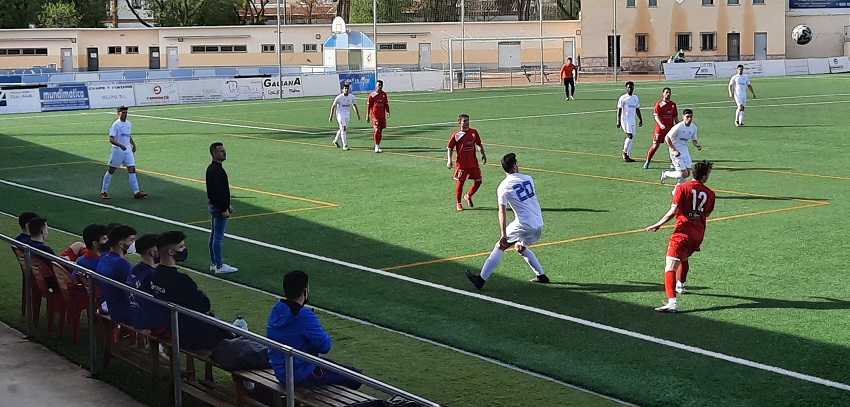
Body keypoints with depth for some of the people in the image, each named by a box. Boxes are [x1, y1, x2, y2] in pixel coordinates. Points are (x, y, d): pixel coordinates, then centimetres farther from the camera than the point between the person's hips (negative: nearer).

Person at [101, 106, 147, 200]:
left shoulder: (129, 124, 11)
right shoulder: (116, 124, -11)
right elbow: (111, 139, -18)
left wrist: (133, 144, 10)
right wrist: (120, 145, -31)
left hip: (128, 150, 6)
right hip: (117, 150, -6)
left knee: (132, 170, -4)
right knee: (111, 170, 5)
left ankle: (136, 192, -8)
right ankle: (104, 191, 18)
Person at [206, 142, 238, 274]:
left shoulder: (213, 168, 13)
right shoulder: (215, 170, -20)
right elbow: (217, 192, -24)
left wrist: (227, 205, 23)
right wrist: (224, 209, -22)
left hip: (215, 206, 11)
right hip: (218, 207, -11)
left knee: (214, 235, 15)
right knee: (218, 236, -7)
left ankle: (214, 263, 23)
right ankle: (219, 266, -3)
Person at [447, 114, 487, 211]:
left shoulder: (474, 132, 5)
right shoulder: (456, 135, -6)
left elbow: (479, 144, 17)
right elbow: (450, 148, 0)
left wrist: (483, 154, 7)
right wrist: (449, 160, -11)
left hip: (473, 162, 4)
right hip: (462, 163, -4)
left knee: (478, 181, 6)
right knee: (460, 182, 0)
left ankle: (468, 196, 30)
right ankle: (458, 203, 14)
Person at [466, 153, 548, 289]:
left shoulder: (503, 187, -6)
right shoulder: (528, 179, 8)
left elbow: (502, 212, -12)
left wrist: (504, 235, -15)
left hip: (524, 225, -5)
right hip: (539, 224, 5)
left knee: (500, 247, 2)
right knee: (521, 248, 28)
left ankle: (481, 279, -4)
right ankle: (541, 275, 28)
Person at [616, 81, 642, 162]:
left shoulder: (636, 98, 13)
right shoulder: (622, 98, -4)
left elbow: (637, 109, 20)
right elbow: (619, 110, -5)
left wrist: (640, 119, 16)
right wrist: (618, 121, -11)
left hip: (632, 120, 6)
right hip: (625, 119, -6)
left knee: (630, 137, 5)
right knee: (630, 135, -17)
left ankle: (627, 156, 10)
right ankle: (625, 154, -7)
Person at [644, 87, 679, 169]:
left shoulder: (673, 104, 8)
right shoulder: (659, 103, -4)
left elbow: (675, 117, 14)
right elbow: (656, 116, -10)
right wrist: (661, 124, -26)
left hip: (670, 128, 3)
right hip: (660, 128, -3)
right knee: (655, 146, -1)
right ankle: (647, 162, 13)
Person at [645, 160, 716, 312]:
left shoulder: (682, 188, -6)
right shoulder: (710, 194, 6)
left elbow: (674, 211, -15)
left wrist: (658, 224, -6)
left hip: (683, 233, -6)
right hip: (699, 234, 6)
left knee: (670, 267, -15)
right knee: (684, 258, 35)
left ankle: (672, 301, -33)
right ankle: (680, 285, 57)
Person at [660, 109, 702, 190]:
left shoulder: (693, 127, 0)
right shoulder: (678, 127, -22)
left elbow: (694, 140, 12)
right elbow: (667, 138, -19)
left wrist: (698, 145, -11)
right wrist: (674, 150, -25)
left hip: (685, 152, 7)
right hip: (676, 153, -7)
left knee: (688, 173, 5)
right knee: (684, 174, -11)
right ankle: (666, 174, 14)